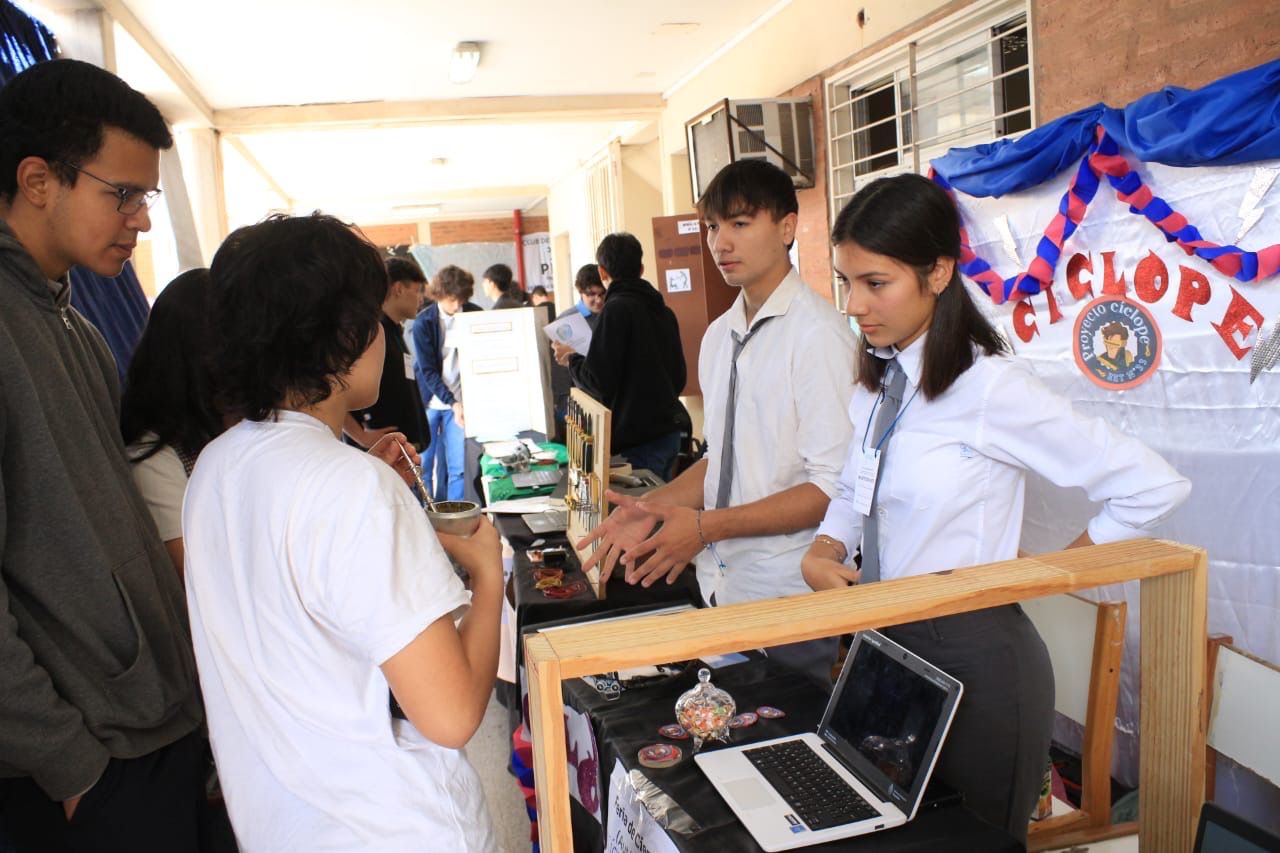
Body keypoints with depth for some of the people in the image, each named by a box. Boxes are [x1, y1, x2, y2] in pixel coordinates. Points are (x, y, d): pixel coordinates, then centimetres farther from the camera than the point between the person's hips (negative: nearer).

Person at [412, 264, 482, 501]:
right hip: (428, 401, -1)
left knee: (458, 467, -1)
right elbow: (428, 370, -11)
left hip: (460, 401, 1)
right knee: (424, 465, 5)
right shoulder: (423, 322, -9)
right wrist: (452, 402, -23)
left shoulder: (475, 315, -3)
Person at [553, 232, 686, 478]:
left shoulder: (617, 309, -14)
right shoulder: (664, 310, 9)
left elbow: (599, 382, -17)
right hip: (668, 432, 8)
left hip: (638, 442, -8)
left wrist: (571, 359, 0)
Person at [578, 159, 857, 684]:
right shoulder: (719, 335, 9)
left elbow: (833, 487, -19)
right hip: (722, 587, 7)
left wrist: (706, 526, -20)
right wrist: (652, 509, 0)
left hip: (790, 600, -7)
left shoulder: (818, 334, -15)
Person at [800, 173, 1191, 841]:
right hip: (891, 643, 7)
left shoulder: (987, 387, -20)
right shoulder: (878, 382, 3)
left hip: (970, 659, -7)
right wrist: (822, 551, -7)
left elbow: (1154, 486, -17)